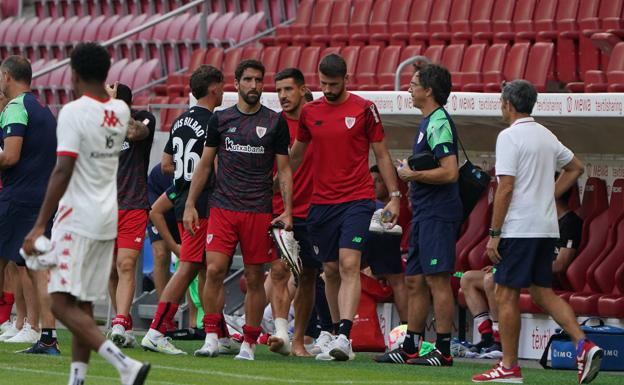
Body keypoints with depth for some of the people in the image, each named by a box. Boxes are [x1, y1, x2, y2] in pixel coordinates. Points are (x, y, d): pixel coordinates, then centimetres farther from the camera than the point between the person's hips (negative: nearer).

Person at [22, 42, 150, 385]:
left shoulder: (73, 112, -14)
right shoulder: (121, 112, 7)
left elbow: (62, 171, -21)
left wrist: (39, 226, -21)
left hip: (77, 218, -8)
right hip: (109, 220, 8)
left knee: (62, 303, -9)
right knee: (83, 306, 12)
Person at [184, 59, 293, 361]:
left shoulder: (274, 122, 5)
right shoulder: (220, 119, 9)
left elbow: (284, 169, 7)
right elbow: (205, 164, 14)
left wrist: (287, 212, -1)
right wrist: (190, 204, 8)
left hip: (259, 211, -1)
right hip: (223, 208, 1)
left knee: (255, 278, 2)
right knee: (214, 269, -12)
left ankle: (249, 344, 10)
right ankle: (212, 337, -4)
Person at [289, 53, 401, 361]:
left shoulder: (364, 109, -1)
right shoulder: (309, 112, 8)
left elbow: (381, 154, 4)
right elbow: (295, 156, 20)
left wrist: (394, 196, 0)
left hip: (357, 200, -4)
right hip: (321, 203, 4)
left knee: (349, 266, -17)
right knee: (331, 271, 7)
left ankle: (343, 336, -25)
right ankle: (339, 337, 15)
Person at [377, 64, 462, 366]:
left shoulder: (439, 124, -14)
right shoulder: (427, 123, 18)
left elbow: (450, 172, -22)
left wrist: (412, 175, -13)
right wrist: (414, 185, 18)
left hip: (438, 214, -11)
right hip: (424, 214, 11)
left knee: (437, 279, -9)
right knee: (415, 281, 12)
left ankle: (443, 350, -8)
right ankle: (410, 348, 18)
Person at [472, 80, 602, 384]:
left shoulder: (509, 137, -11)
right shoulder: (546, 136, 13)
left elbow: (506, 188, -16)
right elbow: (575, 167, 26)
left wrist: (494, 234, -13)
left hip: (518, 230, -8)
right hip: (546, 228, 8)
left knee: (506, 295, -1)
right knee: (543, 292, 12)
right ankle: (584, 345, -4)